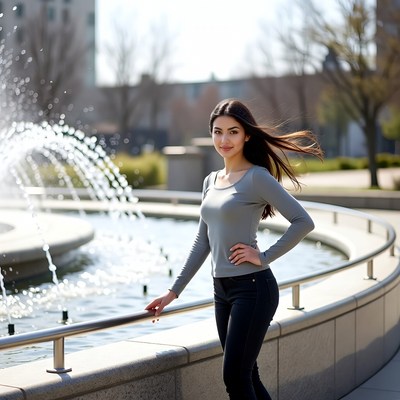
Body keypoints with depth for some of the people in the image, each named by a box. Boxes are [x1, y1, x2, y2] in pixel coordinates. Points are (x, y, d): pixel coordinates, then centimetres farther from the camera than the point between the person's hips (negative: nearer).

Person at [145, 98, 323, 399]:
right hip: (222, 290, 8)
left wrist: (264, 257, -15)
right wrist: (174, 291, 16)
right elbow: (202, 242, 17)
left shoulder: (257, 177, -10)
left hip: (252, 287, -8)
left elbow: (303, 222, -16)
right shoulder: (211, 182, 13)